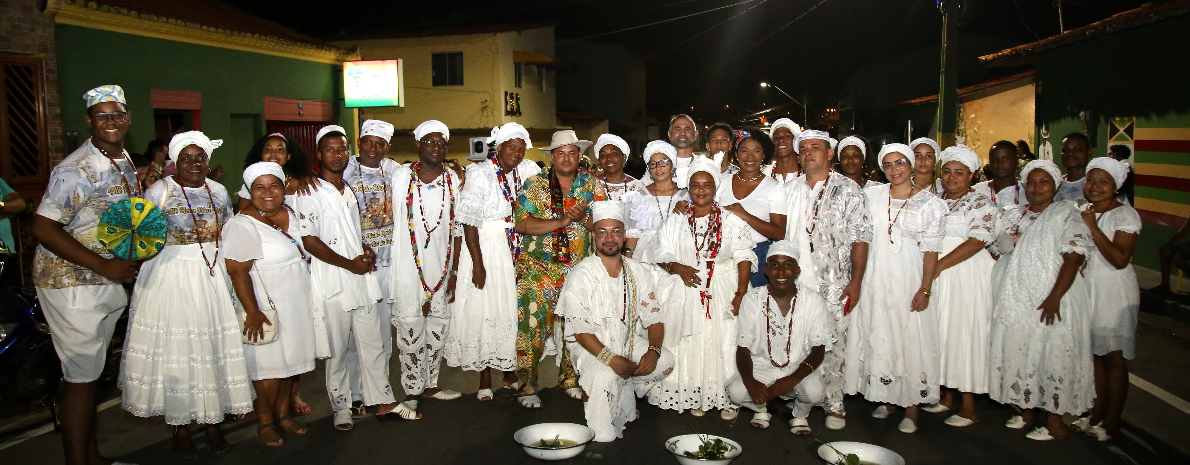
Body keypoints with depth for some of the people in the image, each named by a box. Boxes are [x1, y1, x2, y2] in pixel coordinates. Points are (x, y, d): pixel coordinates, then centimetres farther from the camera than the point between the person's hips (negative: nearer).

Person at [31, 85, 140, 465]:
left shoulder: (125, 164, 8)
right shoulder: (75, 171, -19)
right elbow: (44, 229, -21)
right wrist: (105, 266, -22)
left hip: (106, 280, 8)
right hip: (72, 282, -8)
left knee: (91, 370, 17)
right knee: (81, 375, -3)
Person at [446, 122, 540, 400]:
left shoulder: (525, 170, 4)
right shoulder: (480, 174, -11)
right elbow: (469, 222, -14)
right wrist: (477, 263, -18)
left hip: (514, 251, 5)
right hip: (485, 249, -5)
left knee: (511, 309, 9)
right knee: (483, 310, 0)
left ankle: (511, 372, 22)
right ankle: (485, 380, 11)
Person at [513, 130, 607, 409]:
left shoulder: (593, 187, 9)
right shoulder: (534, 185, 2)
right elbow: (522, 224, -11)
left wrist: (583, 218, -19)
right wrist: (562, 221, -17)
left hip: (579, 270, 3)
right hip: (538, 268, -3)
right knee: (531, 322, -13)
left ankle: (570, 380, 21)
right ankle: (526, 386, -2)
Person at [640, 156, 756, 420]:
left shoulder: (731, 221, 6)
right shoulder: (675, 222, 10)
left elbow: (744, 258, -1)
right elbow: (659, 256, 7)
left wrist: (741, 292, -12)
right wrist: (677, 268, -14)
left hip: (723, 293, -1)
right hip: (686, 295, 1)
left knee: (723, 344, -3)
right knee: (690, 346, 0)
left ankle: (728, 398, 7)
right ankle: (695, 398, 11)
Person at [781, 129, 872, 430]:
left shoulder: (848, 191, 1)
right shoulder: (791, 190, 13)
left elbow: (860, 238, -3)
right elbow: (780, 233, 18)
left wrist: (856, 282, -9)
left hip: (834, 284, -3)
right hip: (795, 283, 4)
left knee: (832, 346, -2)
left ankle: (834, 406, 8)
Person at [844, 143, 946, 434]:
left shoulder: (930, 203, 0)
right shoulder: (872, 195, 5)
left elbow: (931, 249, -3)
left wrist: (925, 289, -9)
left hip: (909, 281, -2)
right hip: (875, 280, 3)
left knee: (911, 339, -1)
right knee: (878, 337, 7)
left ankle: (911, 407, 8)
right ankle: (888, 398, 21)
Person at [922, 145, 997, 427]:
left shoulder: (980, 202, -3)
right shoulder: (936, 200, 16)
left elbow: (977, 241, -14)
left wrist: (939, 266, -17)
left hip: (967, 274, -6)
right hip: (937, 276, 6)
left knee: (965, 332, -5)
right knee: (942, 330, 8)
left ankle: (969, 406, 2)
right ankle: (947, 396, 19)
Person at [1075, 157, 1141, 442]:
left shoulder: (1125, 215, -10)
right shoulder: (1083, 211, 11)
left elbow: (1120, 259, -21)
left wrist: (1093, 229, -21)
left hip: (1114, 291, -6)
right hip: (1086, 287, 6)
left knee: (1112, 357, -1)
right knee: (1094, 353, 10)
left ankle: (1111, 424, 9)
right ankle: (1096, 415, 20)